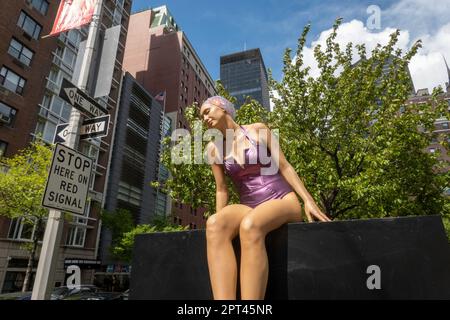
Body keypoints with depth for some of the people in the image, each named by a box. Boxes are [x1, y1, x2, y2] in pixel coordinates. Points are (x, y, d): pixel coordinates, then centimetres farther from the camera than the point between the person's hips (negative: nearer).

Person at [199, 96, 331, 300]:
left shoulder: (258, 130, 2)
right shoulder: (214, 148, 9)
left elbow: (284, 167, 0)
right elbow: (221, 189, 7)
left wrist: (309, 201, -10)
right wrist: (221, 223, -5)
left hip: (283, 201, -2)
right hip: (250, 207, 3)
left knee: (249, 226, -38)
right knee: (214, 224, -33)